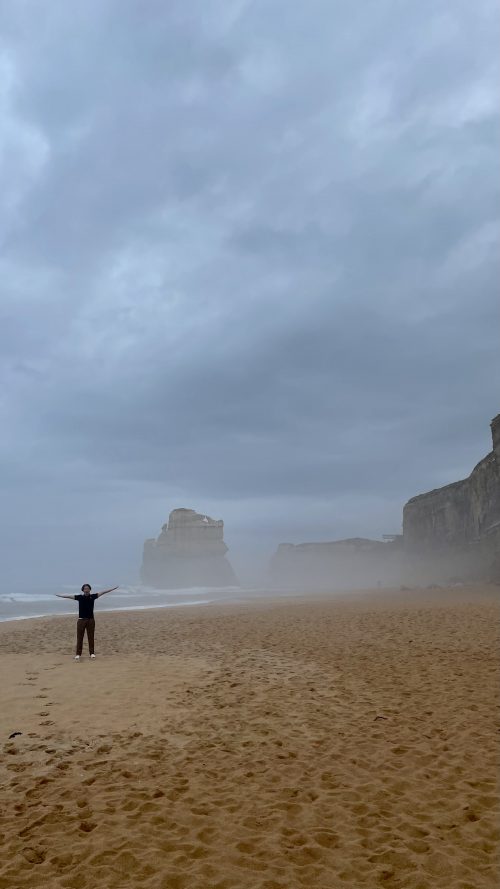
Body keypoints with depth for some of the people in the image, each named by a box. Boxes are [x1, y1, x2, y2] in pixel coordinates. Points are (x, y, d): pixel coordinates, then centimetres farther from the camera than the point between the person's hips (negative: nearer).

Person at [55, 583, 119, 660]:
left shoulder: (93, 596, 1)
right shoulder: (79, 597, 0)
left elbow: (102, 592, -1)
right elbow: (69, 596, 0)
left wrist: (113, 589, -3)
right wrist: (60, 595, -4)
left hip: (91, 620, 1)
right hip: (81, 620, -1)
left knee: (91, 637, 6)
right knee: (79, 637, 1)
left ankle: (92, 653, 13)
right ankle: (78, 654, 6)